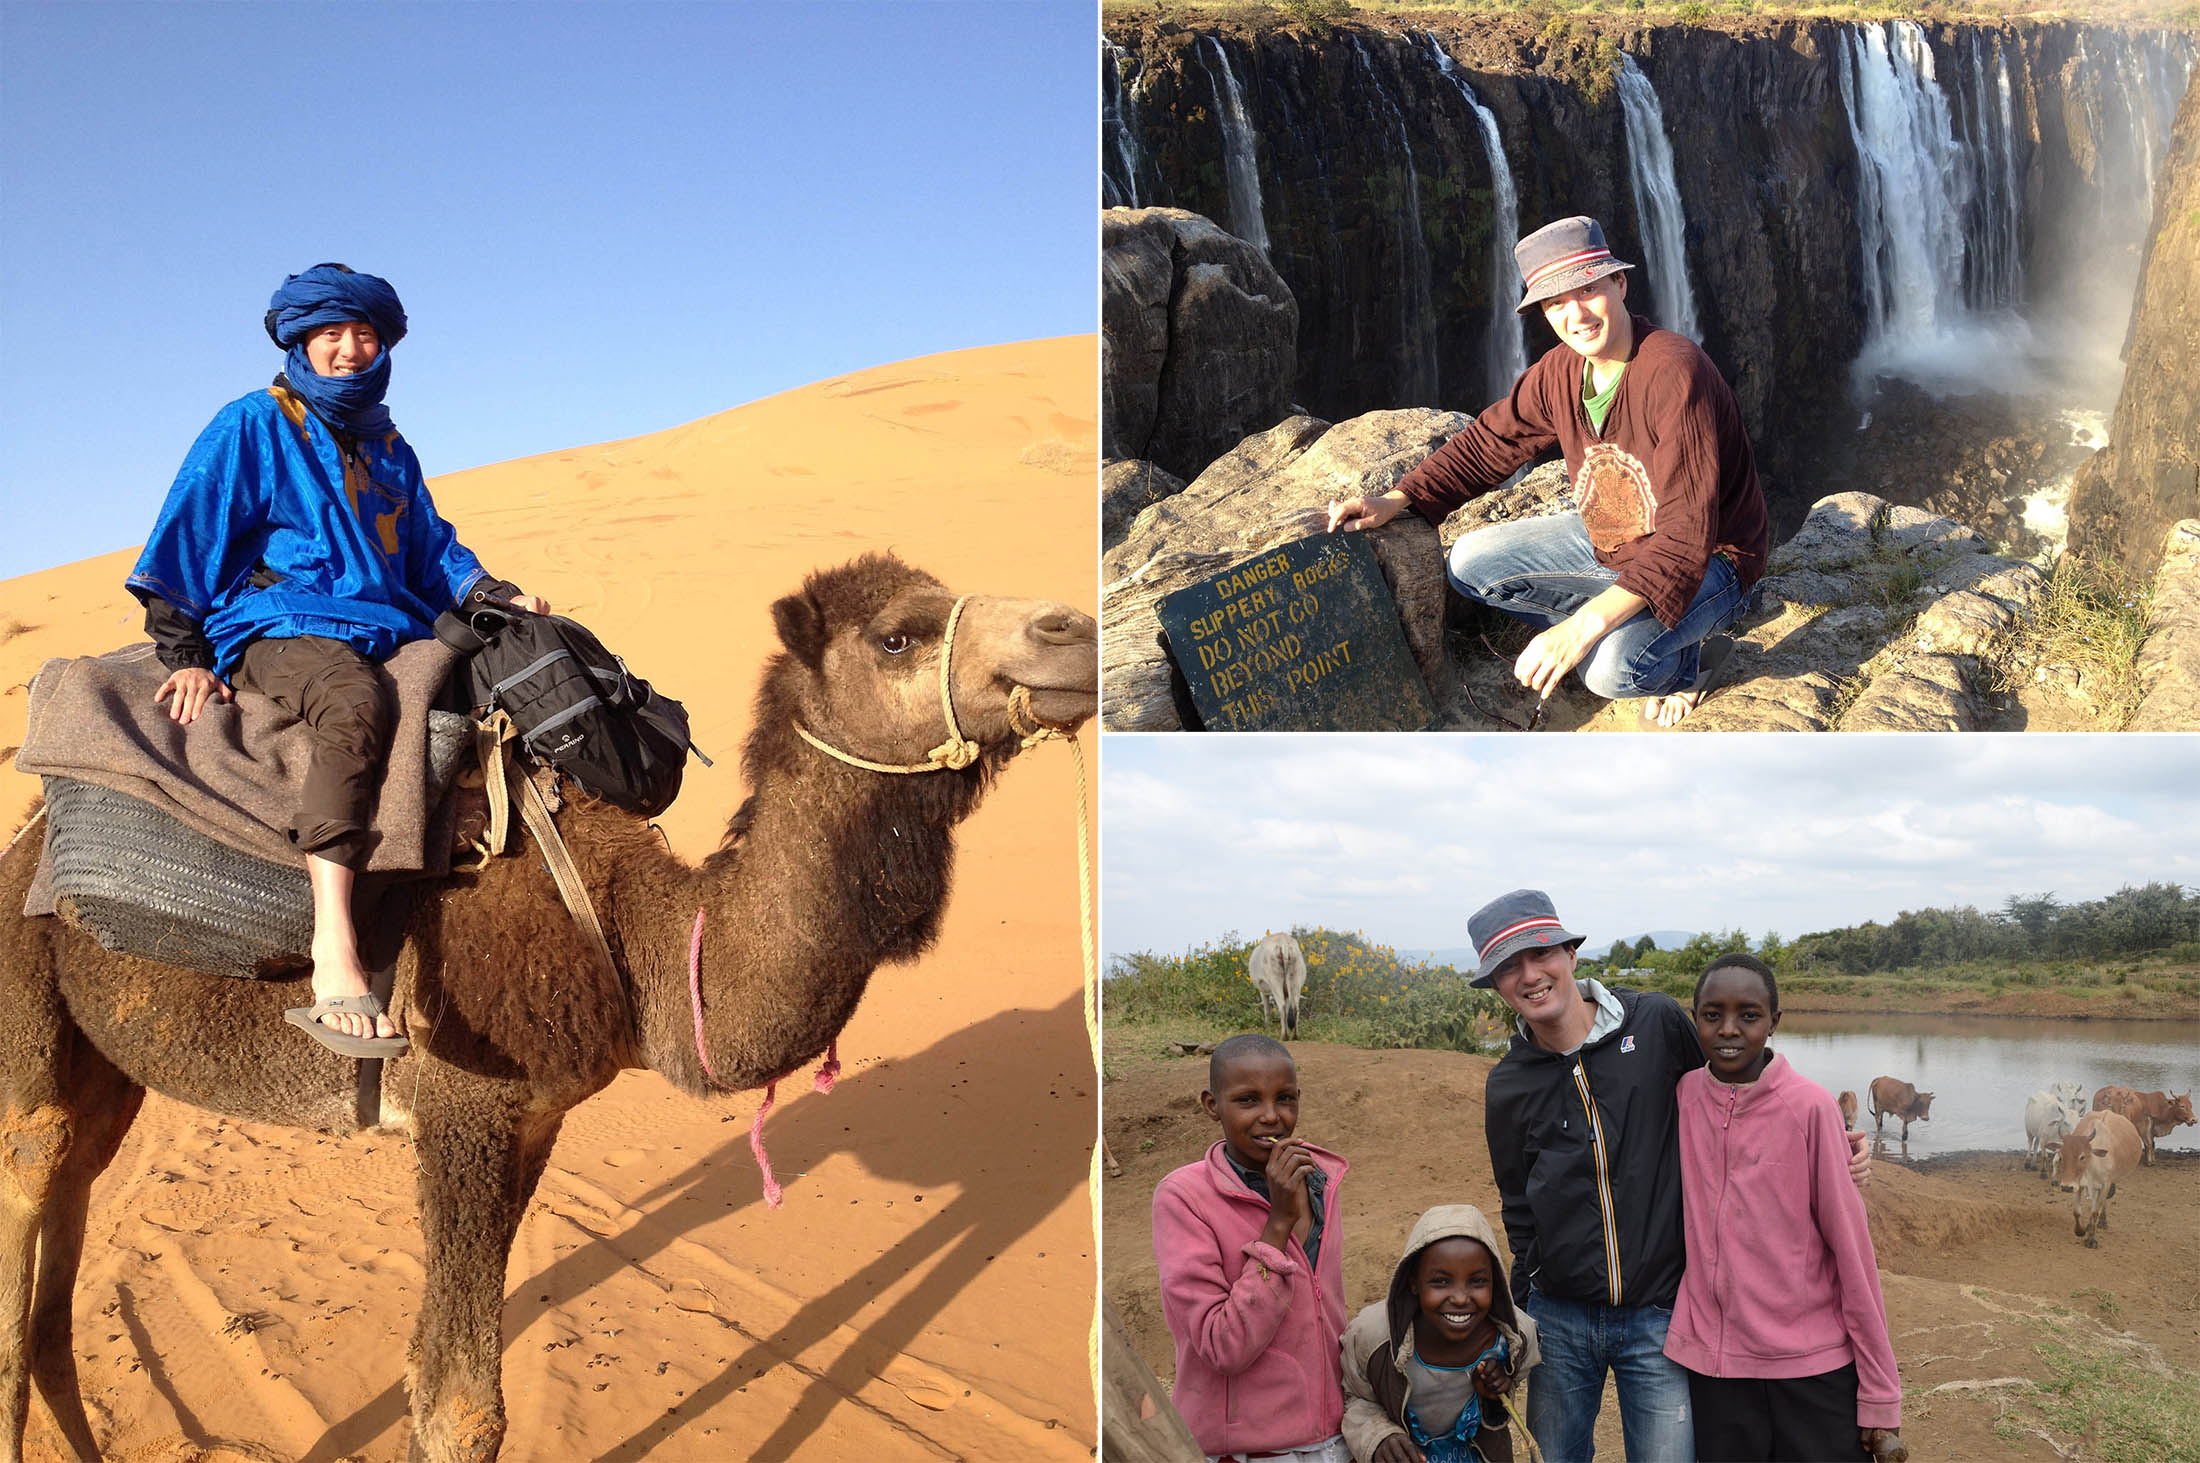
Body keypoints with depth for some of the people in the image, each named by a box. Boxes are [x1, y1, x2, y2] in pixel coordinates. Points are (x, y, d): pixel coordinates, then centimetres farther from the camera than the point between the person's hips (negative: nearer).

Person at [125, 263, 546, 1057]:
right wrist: (184, 656, -5)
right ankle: (333, 961, -53)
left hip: (391, 631, 7)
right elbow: (183, 545, 3)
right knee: (356, 704, -40)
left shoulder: (389, 449, 24)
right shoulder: (252, 427, 6)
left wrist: (501, 598, 8)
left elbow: (433, 553, 27)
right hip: (277, 629, -7)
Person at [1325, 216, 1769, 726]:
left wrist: (1583, 627, -44)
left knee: (1613, 668, -34)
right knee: (1470, 565, -3)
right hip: (1607, 539, 8)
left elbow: (1688, 533, -37)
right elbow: (1486, 444, 9)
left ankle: (1685, 657, 3)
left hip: (1712, 557, -8)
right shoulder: (1560, 373, -6)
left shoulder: (1674, 374, -31)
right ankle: (1633, 634, 1)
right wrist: (1397, 501, -7)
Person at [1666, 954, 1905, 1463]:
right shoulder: (1683, 1096, -1)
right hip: (1713, 1368, 3)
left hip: (1815, 1369, -3)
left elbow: (1852, 1254, -8)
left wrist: (1881, 1397, -6)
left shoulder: (1811, 1108, -10)